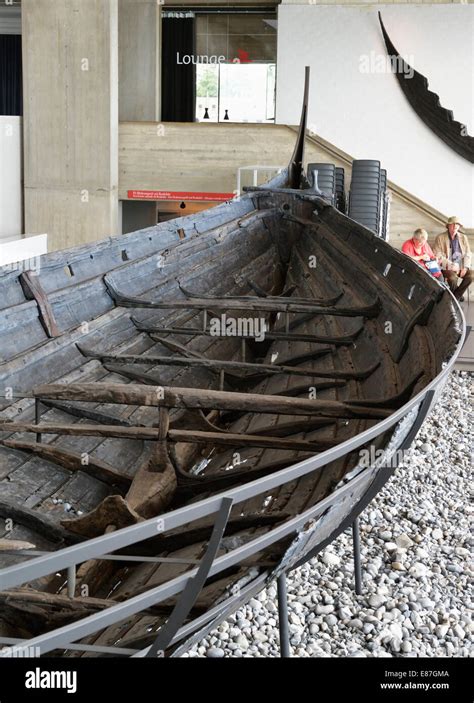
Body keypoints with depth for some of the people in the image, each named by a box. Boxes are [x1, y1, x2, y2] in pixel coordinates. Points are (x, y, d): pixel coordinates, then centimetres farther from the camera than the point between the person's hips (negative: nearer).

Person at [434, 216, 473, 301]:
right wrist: (451, 265, -17)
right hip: (446, 267, -4)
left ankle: (456, 295, -5)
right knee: (453, 277, -34)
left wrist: (465, 267, -9)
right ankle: (452, 296, -3)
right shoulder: (440, 238, -2)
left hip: (461, 266, 4)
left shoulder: (463, 237, 10)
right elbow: (438, 256, -8)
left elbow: (468, 254, 9)